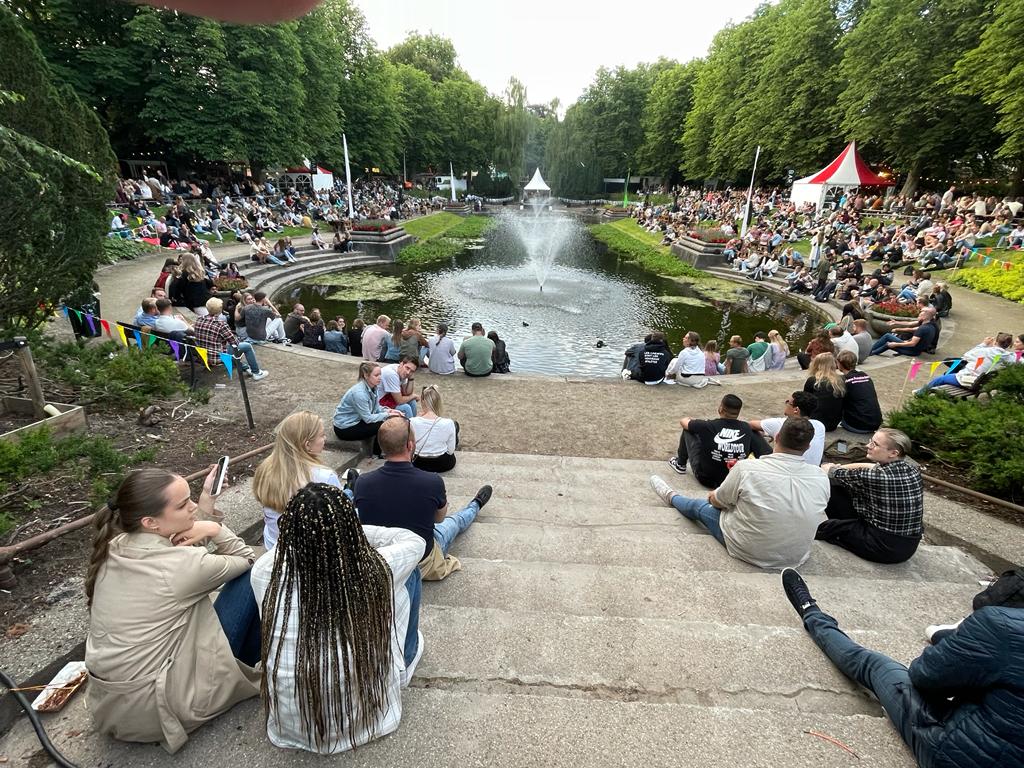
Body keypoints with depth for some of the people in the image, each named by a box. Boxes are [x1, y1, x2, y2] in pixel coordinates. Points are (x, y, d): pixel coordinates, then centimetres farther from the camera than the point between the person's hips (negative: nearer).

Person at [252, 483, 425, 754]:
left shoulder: (265, 573, -22)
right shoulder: (377, 569, -24)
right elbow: (415, 541, -1)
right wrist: (349, 531, 4)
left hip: (291, 727, 2)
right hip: (366, 716, -1)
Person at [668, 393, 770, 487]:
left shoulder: (709, 426, -21)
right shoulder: (747, 428, -14)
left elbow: (683, 421, -2)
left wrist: (689, 420, 21)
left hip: (705, 478, -3)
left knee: (687, 430, 9)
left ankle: (680, 464, 31)